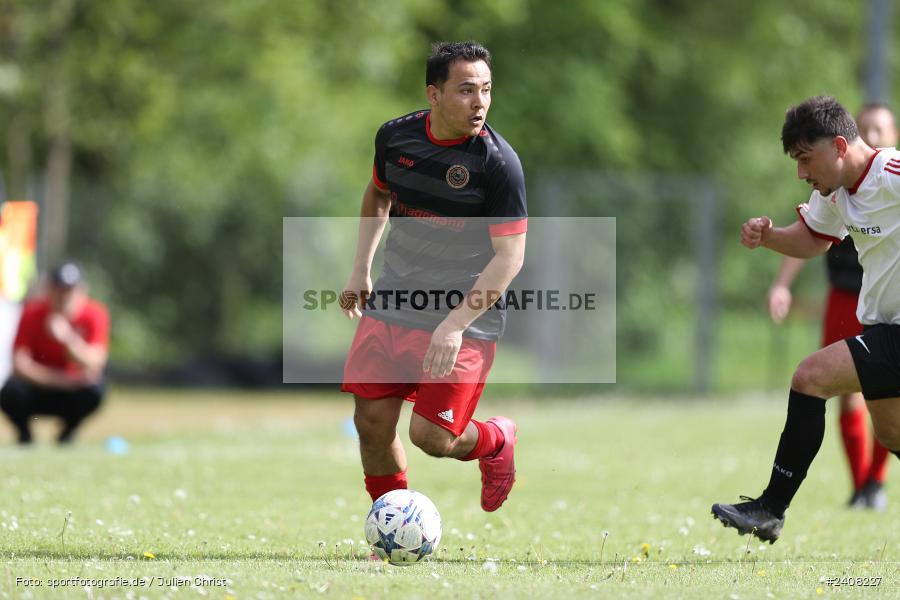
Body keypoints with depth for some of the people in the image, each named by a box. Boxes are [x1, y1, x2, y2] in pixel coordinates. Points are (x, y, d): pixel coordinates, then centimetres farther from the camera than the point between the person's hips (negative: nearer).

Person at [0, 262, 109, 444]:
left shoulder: (95, 314, -15)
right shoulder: (33, 312, -16)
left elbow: (94, 367, -27)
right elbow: (20, 364, -23)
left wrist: (68, 338, -43)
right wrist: (61, 380, -33)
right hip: (38, 385, -1)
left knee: (95, 390, -31)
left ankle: (68, 432, 2)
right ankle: (24, 433, 3)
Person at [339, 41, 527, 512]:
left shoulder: (497, 162, -17)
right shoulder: (395, 136, -2)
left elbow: (509, 256, -17)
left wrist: (456, 324, -24)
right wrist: (361, 271, 15)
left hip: (466, 318, -5)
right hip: (392, 306, 5)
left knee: (431, 436, -10)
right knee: (372, 423, 0)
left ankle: (497, 441, 25)